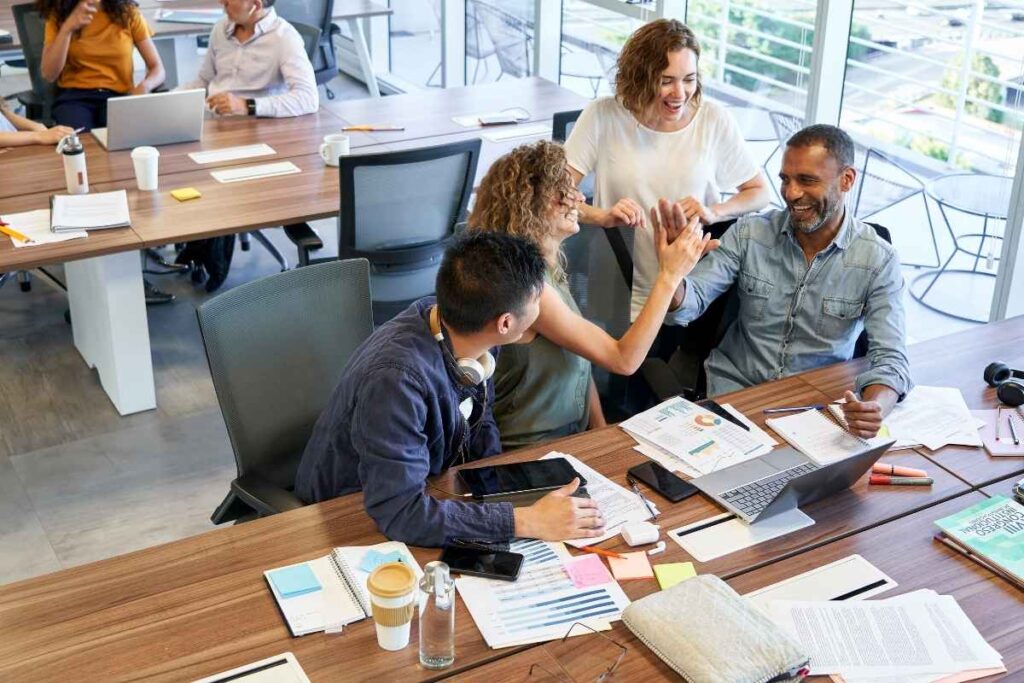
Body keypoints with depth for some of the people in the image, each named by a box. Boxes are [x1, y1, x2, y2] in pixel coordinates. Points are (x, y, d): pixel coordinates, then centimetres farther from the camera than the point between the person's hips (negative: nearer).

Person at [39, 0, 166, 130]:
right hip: (74, 96, 0)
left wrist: (143, 87, -19)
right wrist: (67, 28, -16)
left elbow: (157, 68, 4)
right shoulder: (59, 14, 4)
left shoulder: (128, 13, 3)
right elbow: (49, 75, -5)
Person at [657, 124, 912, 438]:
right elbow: (688, 303, -11)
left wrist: (875, 408, -39)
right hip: (734, 387, 1)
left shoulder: (879, 261, -10)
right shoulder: (749, 233, -6)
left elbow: (890, 358, -16)